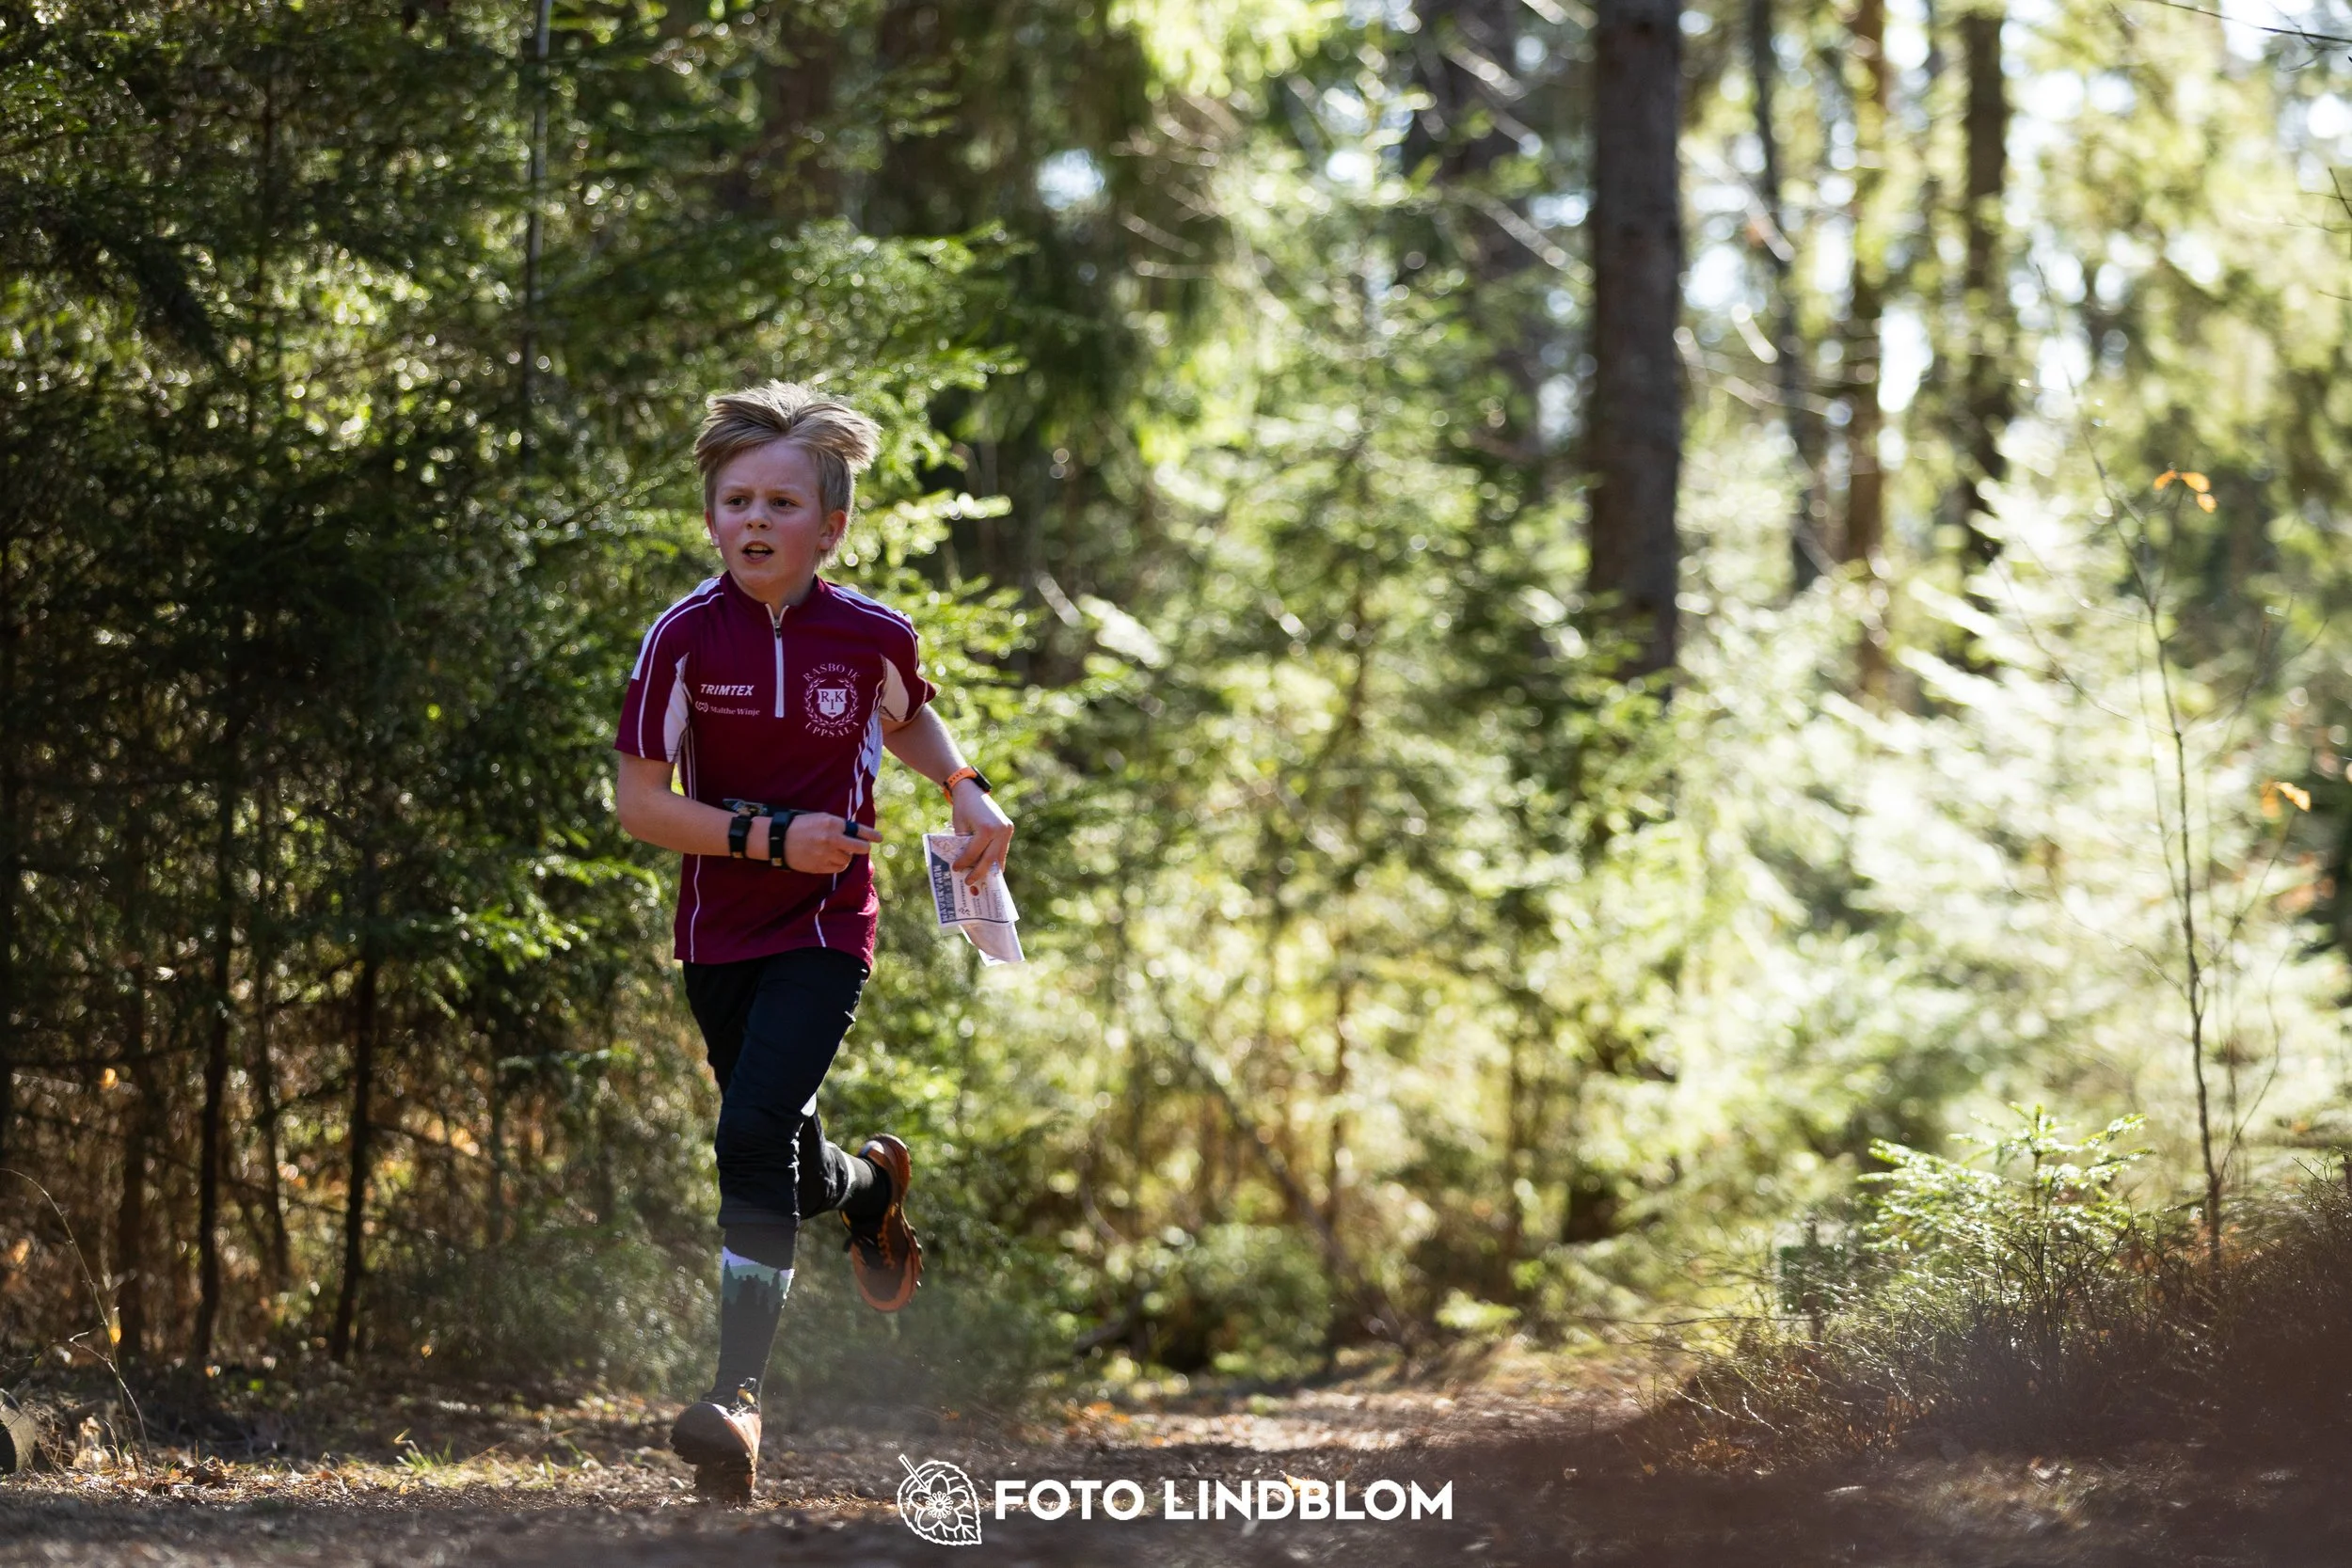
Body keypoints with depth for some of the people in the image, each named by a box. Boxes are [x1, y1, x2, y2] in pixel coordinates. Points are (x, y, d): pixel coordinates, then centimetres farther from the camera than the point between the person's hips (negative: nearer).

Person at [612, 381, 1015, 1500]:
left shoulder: (874, 638, -8)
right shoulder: (686, 637, -12)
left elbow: (907, 718, 17)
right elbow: (640, 803, -10)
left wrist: (966, 791, -1)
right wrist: (773, 838, -20)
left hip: (824, 932, -2)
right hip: (720, 934, 2)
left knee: (755, 1130, -22)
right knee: (787, 1171, 13)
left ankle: (737, 1393, -19)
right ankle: (870, 1181, 51)